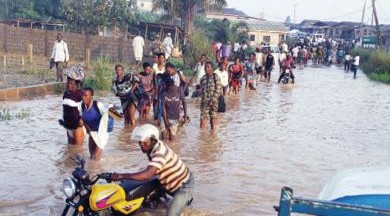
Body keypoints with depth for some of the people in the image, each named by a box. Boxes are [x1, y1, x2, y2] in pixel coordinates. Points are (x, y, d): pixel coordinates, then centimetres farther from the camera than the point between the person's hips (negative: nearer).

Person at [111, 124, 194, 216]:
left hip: (184, 185, -9)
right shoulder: (153, 148, -5)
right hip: (173, 182, 9)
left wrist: (122, 176, -47)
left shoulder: (160, 152, -35)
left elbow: (147, 175, -48)